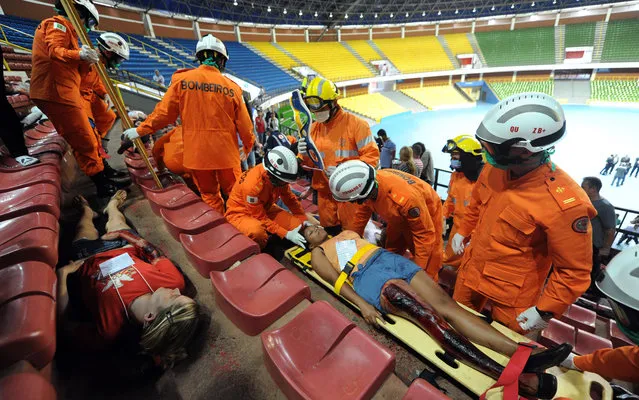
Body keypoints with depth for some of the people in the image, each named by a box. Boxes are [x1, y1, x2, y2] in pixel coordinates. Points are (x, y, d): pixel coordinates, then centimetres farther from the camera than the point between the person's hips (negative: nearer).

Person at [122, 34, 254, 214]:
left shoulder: (182, 80, -1)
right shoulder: (231, 87, -2)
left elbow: (164, 112, 0)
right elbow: (244, 124, 0)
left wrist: (140, 130, 14)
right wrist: (249, 147, 17)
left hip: (196, 152, 1)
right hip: (226, 152, -1)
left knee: (209, 194, 16)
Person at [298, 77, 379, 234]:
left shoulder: (355, 124, -9)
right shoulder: (314, 129, 7)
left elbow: (372, 155, -12)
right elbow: (311, 164, 10)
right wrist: (305, 155, -14)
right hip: (324, 192, 5)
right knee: (329, 233, 18)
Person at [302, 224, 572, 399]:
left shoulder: (345, 232, 33)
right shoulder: (318, 253, 14)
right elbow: (337, 281, 1)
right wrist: (362, 304, -13)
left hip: (390, 259, 6)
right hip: (369, 277, -6)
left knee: (445, 303, -14)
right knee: (430, 317, -23)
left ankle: (521, 353, -21)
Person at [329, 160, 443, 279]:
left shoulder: (405, 198, -44)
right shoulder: (366, 183, -25)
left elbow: (425, 234, -30)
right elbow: (362, 212, -4)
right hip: (399, 217, 6)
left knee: (427, 266, -1)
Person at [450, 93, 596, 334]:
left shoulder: (565, 204, -29)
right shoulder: (494, 169, -12)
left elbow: (574, 271, -18)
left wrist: (545, 311, -15)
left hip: (512, 296, -5)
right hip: (471, 272, 6)